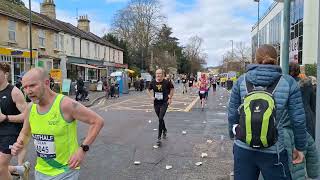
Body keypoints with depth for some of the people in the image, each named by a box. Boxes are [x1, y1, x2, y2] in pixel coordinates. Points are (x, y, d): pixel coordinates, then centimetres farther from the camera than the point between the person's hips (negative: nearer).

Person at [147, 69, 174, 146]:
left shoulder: (166, 82, -11)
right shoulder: (153, 82, -5)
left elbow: (172, 88, 7)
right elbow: (148, 90, 12)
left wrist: (170, 98, 1)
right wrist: (151, 96, -5)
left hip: (164, 103, -4)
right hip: (156, 103, 4)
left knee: (160, 119, -12)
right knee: (160, 119, 17)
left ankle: (159, 137, -4)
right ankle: (164, 130, 46)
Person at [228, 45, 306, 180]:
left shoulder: (241, 81, -3)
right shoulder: (288, 82, -6)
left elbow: (232, 115, 1)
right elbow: (298, 120, -3)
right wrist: (299, 147, 10)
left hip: (243, 149, 2)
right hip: (273, 153, -1)